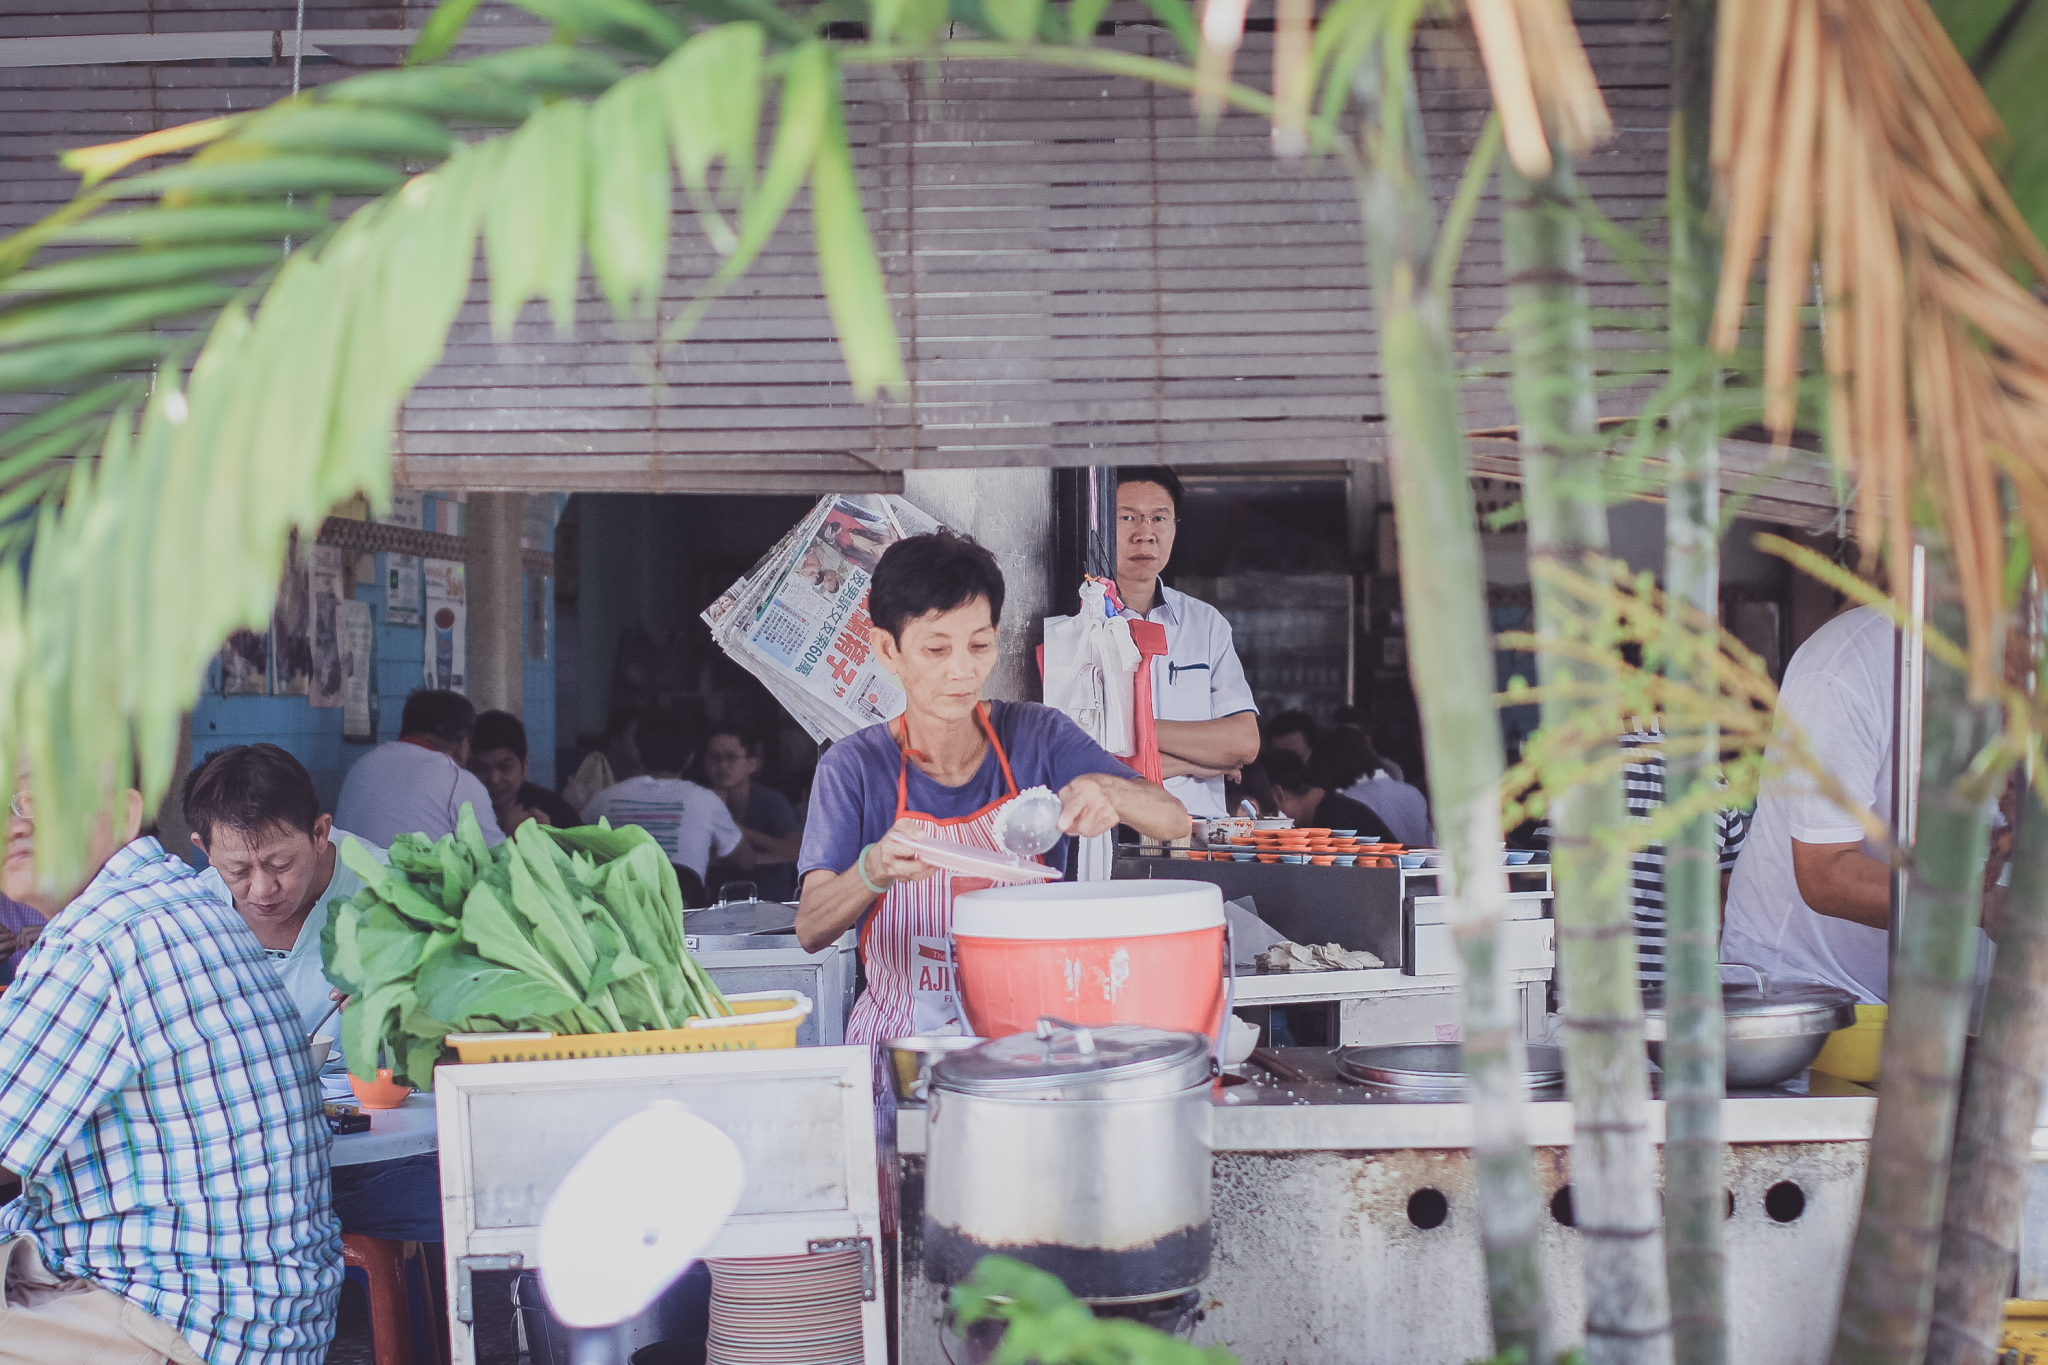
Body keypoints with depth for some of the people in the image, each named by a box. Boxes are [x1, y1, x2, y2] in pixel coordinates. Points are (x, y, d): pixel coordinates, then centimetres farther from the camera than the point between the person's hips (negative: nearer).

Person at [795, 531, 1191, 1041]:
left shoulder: (1038, 736, 0)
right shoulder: (855, 766, -4)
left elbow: (1175, 821, -5)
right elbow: (810, 931, -11)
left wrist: (1106, 791, -26)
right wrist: (875, 869, -32)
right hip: (904, 1034, -1)